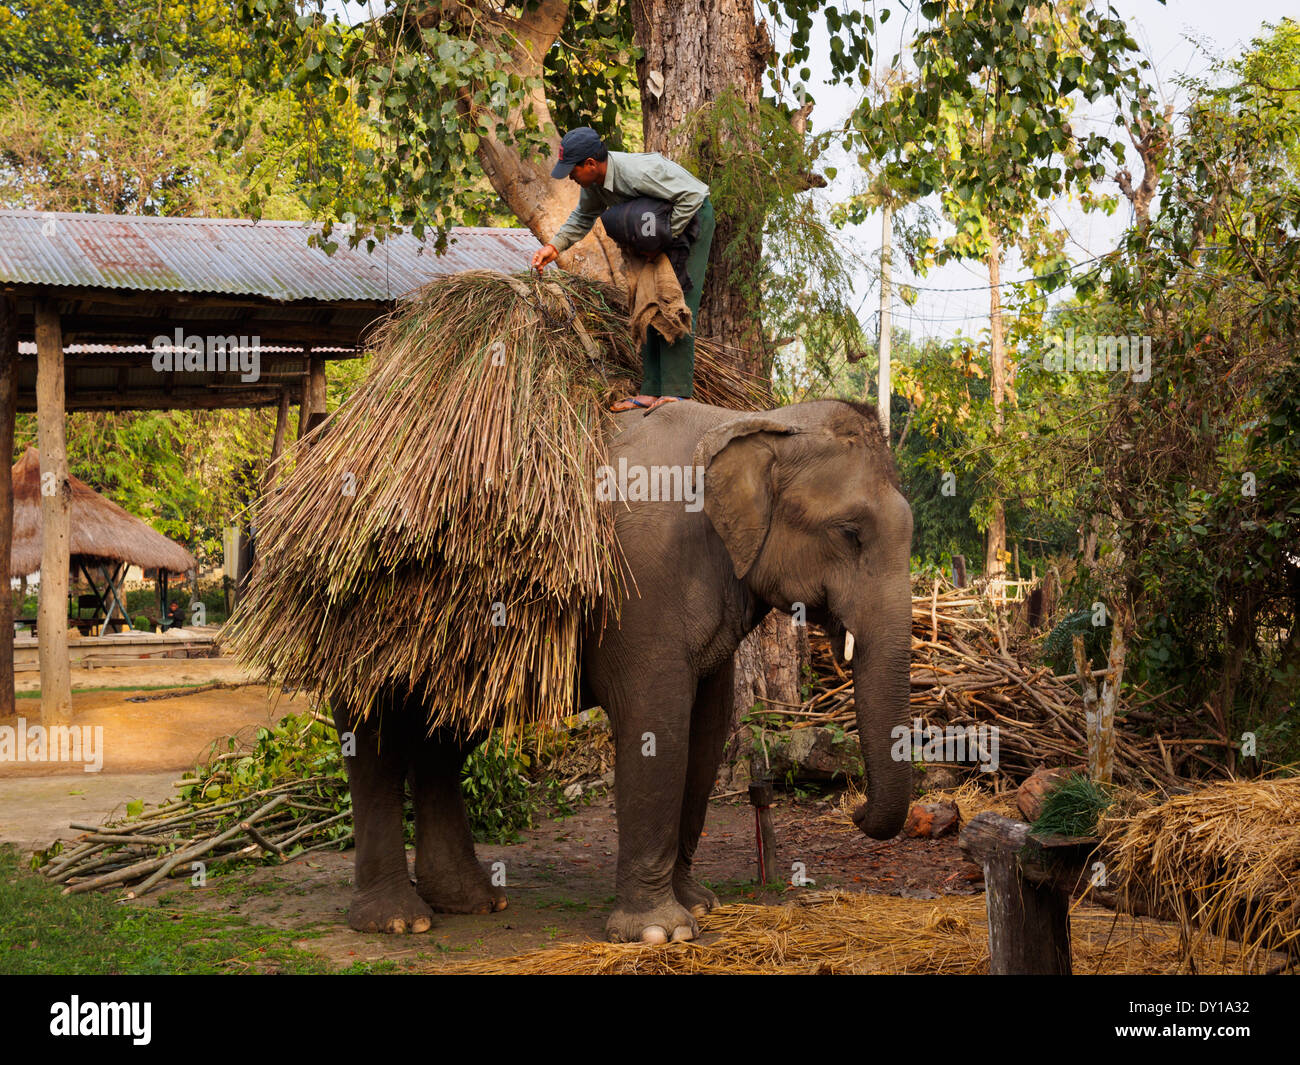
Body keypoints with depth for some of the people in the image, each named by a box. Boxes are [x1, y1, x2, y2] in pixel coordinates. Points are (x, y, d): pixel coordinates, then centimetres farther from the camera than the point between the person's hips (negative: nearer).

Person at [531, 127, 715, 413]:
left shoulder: (637, 172, -35)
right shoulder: (594, 178, -7)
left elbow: (691, 196, -34)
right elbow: (584, 217, 12)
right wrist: (554, 246, -1)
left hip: (693, 217, -9)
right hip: (662, 224, 9)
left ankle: (676, 392, -20)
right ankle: (652, 391, 5)